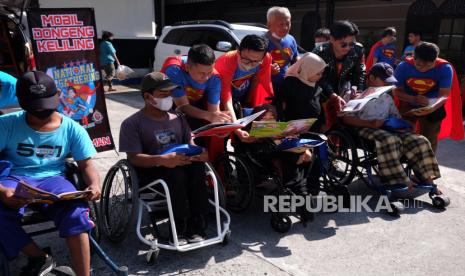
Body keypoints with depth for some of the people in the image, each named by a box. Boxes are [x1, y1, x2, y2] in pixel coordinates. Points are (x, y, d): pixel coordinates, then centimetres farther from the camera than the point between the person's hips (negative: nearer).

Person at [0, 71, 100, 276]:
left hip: (53, 179, 0)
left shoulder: (71, 129, 3)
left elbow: (86, 165, 4)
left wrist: (94, 184, -20)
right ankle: (40, 257, -6)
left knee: (75, 213, -32)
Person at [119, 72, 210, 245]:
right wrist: (162, 160, -30)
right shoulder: (132, 124, -1)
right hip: (149, 173, -4)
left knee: (197, 165, -28)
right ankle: (179, 228, -24)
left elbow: (190, 143, 11)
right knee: (177, 173, -34)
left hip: (180, 165, 4)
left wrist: (198, 152, -14)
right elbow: (134, 158, -12)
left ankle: (194, 225, -24)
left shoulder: (177, 119, 15)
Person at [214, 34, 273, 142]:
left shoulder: (266, 58, -25)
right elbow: (227, 100, -42)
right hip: (219, 96, -4)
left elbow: (266, 82, -10)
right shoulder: (226, 62, -36)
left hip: (243, 96, 4)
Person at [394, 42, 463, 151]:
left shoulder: (445, 68, -23)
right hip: (408, 105, 0)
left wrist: (431, 108, -49)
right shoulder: (403, 67, -21)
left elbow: (444, 95, -27)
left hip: (433, 108, 0)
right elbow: (397, 91, -19)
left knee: (429, 140, 11)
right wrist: (414, 99, -40)